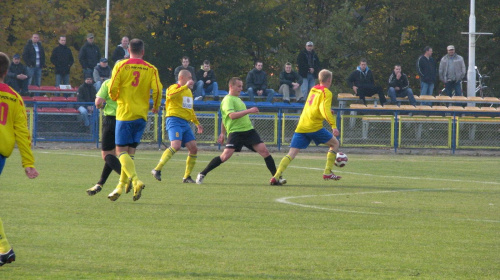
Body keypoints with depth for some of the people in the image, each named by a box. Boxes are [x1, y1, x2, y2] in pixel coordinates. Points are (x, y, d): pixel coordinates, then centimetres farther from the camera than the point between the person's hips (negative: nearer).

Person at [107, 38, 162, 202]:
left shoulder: (121, 66, -3)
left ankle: (136, 181, -25)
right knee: (130, 151, 12)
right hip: (142, 115, 4)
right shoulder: (151, 69, 3)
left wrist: (116, 98, 16)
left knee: (122, 150, -4)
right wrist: (156, 107, 13)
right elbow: (157, 90, -6)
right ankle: (121, 186, 12)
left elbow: (112, 90, -7)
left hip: (125, 114, -4)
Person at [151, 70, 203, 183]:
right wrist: (186, 86, -25)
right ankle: (157, 170, -20)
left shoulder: (189, 91, 24)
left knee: (193, 148, -1)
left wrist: (197, 123, 33)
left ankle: (187, 177, 7)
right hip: (174, 120, -8)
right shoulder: (175, 87, -3)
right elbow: (171, 95, -28)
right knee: (176, 145, -25)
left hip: (185, 123, 8)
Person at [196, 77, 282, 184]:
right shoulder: (228, 100, -6)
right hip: (235, 132, -8)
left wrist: (222, 133, 29)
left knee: (264, 150, -6)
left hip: (249, 130, 8)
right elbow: (232, 115, -22)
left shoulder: (238, 99, 21)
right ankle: (202, 174, -3)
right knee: (226, 156, -17)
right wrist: (249, 111, -22)